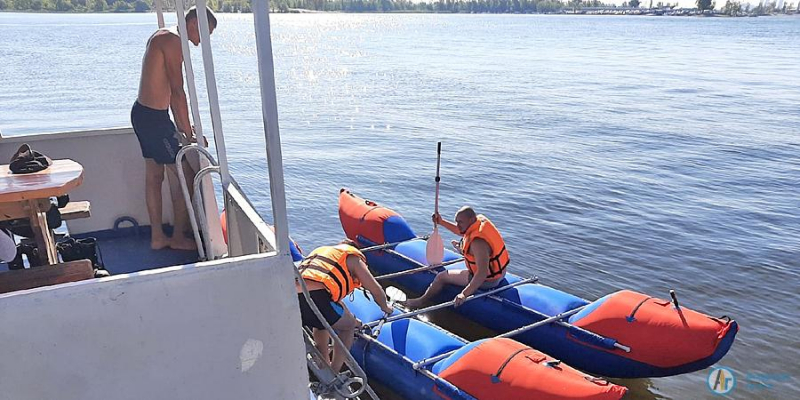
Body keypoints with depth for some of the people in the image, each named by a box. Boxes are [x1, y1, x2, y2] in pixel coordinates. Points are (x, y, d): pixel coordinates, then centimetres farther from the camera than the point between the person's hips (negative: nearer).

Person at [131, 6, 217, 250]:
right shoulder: (173, 41, -17)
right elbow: (178, 93, -22)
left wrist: (183, 128, 13)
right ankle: (178, 238, 11)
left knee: (154, 177, 15)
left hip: (141, 113, 10)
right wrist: (188, 134, -17)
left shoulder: (162, 36, 14)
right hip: (154, 118, -10)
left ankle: (157, 237, 25)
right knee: (187, 177, -1)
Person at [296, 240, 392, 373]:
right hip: (316, 297, -7)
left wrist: (348, 318, 55)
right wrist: (385, 307, 41)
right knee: (348, 326, 18)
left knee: (322, 321, 36)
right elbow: (376, 290, 19)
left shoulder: (321, 250, 39)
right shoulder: (353, 257, 19)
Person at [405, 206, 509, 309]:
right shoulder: (480, 219, -6)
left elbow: (482, 274, -39)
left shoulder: (478, 242, -34)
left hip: (488, 280, -9)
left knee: (441, 277, 4)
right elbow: (461, 231, 14)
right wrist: (441, 222, 7)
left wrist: (464, 294, -41)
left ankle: (421, 301, 24)